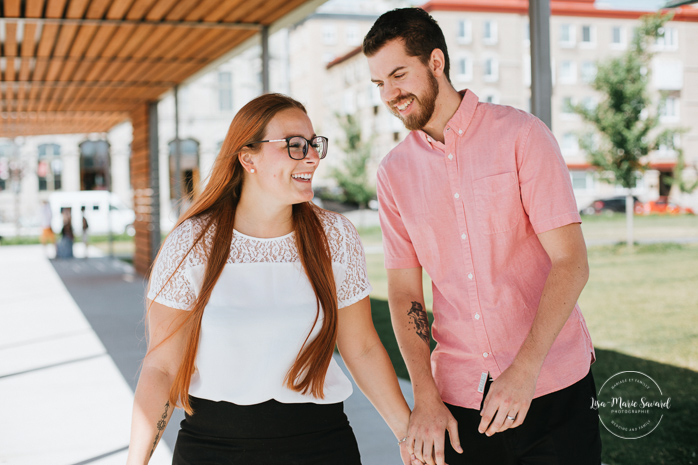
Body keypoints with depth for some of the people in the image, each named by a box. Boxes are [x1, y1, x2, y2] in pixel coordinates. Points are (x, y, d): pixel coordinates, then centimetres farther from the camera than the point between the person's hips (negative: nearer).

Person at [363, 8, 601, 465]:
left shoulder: (521, 133, -6)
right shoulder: (394, 172, 5)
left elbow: (571, 261, -11)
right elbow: (404, 289, 4)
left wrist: (525, 369, -21)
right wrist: (425, 398, -7)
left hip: (551, 385, -2)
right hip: (458, 394, 3)